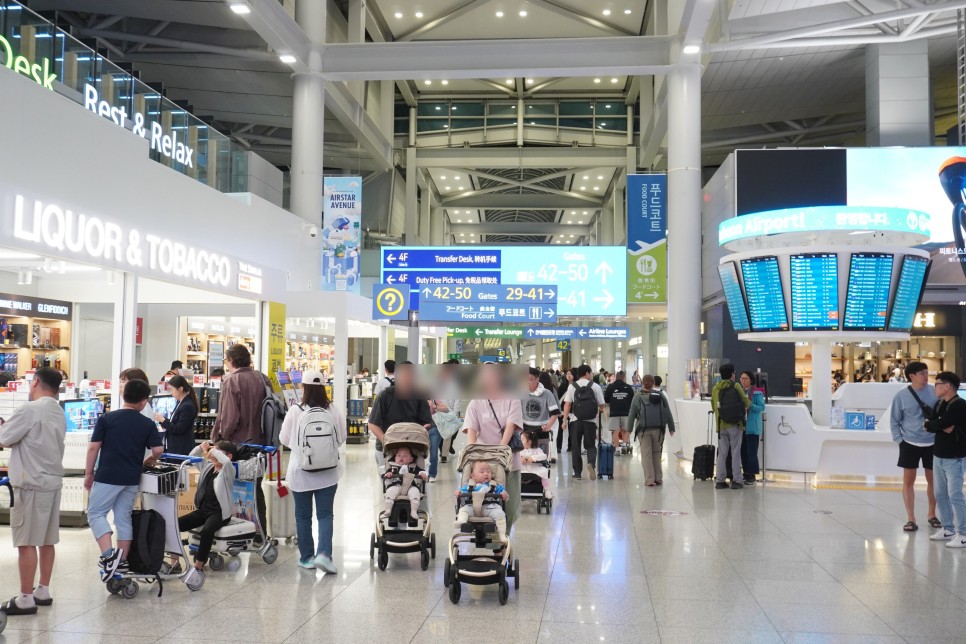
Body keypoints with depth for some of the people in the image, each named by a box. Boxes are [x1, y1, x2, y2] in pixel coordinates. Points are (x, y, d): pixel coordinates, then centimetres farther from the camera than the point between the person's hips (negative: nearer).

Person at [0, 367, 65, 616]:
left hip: (31, 484, -8)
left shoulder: (30, 409, -15)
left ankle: (26, 599, 0)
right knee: (46, 540, 13)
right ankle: (43, 591, 19)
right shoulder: (59, 413, 11)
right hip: (52, 481, 8)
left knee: (26, 542, -3)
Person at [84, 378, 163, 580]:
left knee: (96, 513, 6)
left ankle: (108, 555, -12)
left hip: (107, 477, -3)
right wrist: (148, 461, 18)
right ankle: (121, 561, 14)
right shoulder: (148, 424, 1)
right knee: (124, 518, 12)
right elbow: (157, 450, -4)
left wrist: (88, 474, 6)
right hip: (131, 479, 3)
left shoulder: (106, 418, -4)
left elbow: (93, 448, -4)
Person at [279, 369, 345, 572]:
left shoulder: (295, 411, -12)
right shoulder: (333, 411, -7)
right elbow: (342, 438, 6)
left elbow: (284, 439, -1)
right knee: (325, 514, 7)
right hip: (328, 471, 1)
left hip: (301, 471, -1)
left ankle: (307, 557, 20)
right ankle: (324, 554, -9)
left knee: (303, 516, 13)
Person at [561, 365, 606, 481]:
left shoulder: (572, 386, 3)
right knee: (590, 446, 8)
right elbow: (602, 405, 4)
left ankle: (577, 472, 12)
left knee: (575, 447, 10)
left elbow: (567, 404, -4)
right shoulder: (595, 386, 2)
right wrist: (599, 410, 26)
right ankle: (591, 463, -21)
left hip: (575, 420, 1)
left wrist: (565, 420, -3)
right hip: (590, 420, -1)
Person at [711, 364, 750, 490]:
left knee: (722, 453, 8)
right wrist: (748, 403, 18)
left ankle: (720, 480, 8)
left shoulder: (715, 388, 3)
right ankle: (735, 480, 4)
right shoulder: (736, 387, -6)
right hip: (736, 424, -3)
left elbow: (713, 406, 6)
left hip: (721, 425, 3)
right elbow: (746, 402, -4)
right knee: (735, 452, 4)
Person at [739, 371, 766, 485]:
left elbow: (762, 407, -10)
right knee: (743, 451, 9)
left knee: (751, 451, -6)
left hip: (752, 426, -6)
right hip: (741, 425, 6)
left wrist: (750, 405, -23)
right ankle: (746, 473, 18)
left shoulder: (757, 392, -6)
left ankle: (752, 475, 0)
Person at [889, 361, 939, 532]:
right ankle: (910, 518, 9)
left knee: (933, 480, 11)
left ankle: (931, 514, 29)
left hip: (932, 443, 1)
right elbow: (894, 421, 0)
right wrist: (898, 439, -6)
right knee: (908, 480, 2)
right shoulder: (901, 395, -7)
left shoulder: (934, 391, -4)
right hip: (910, 443, -1)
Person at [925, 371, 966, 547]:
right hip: (938, 456, 9)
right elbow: (932, 425, 3)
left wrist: (930, 424, -4)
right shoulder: (940, 404, 12)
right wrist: (943, 427, -16)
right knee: (941, 494, 13)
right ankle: (948, 529, 24)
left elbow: (939, 424, -24)